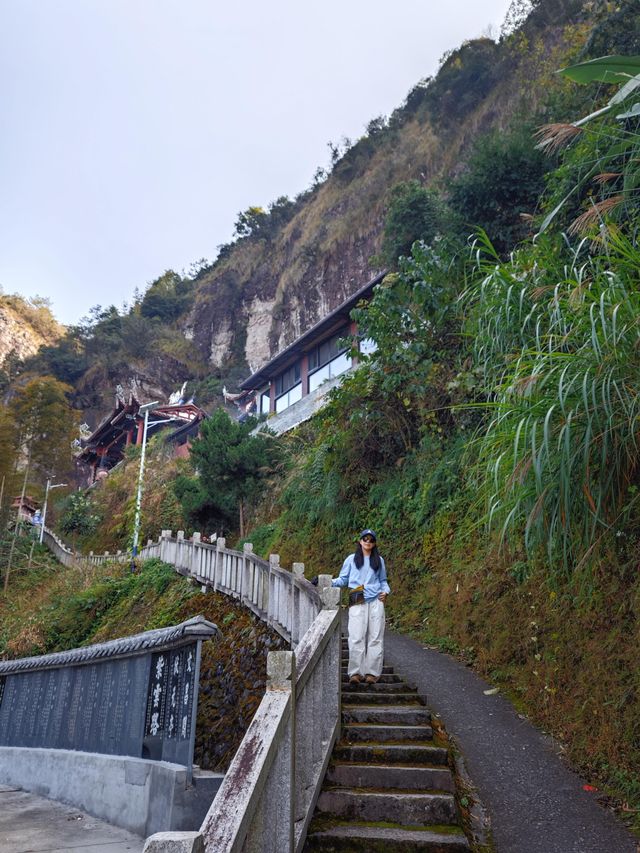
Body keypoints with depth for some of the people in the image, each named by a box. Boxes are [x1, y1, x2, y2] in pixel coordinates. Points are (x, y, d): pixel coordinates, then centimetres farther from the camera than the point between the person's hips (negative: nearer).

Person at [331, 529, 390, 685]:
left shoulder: (379, 560, 18)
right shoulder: (351, 559, 11)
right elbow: (343, 579, 10)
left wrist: (385, 591, 5)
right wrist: (330, 582, -6)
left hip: (376, 602, 2)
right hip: (357, 603, -2)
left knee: (375, 637, 0)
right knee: (356, 637, -10)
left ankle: (372, 673, 5)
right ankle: (355, 673, -6)